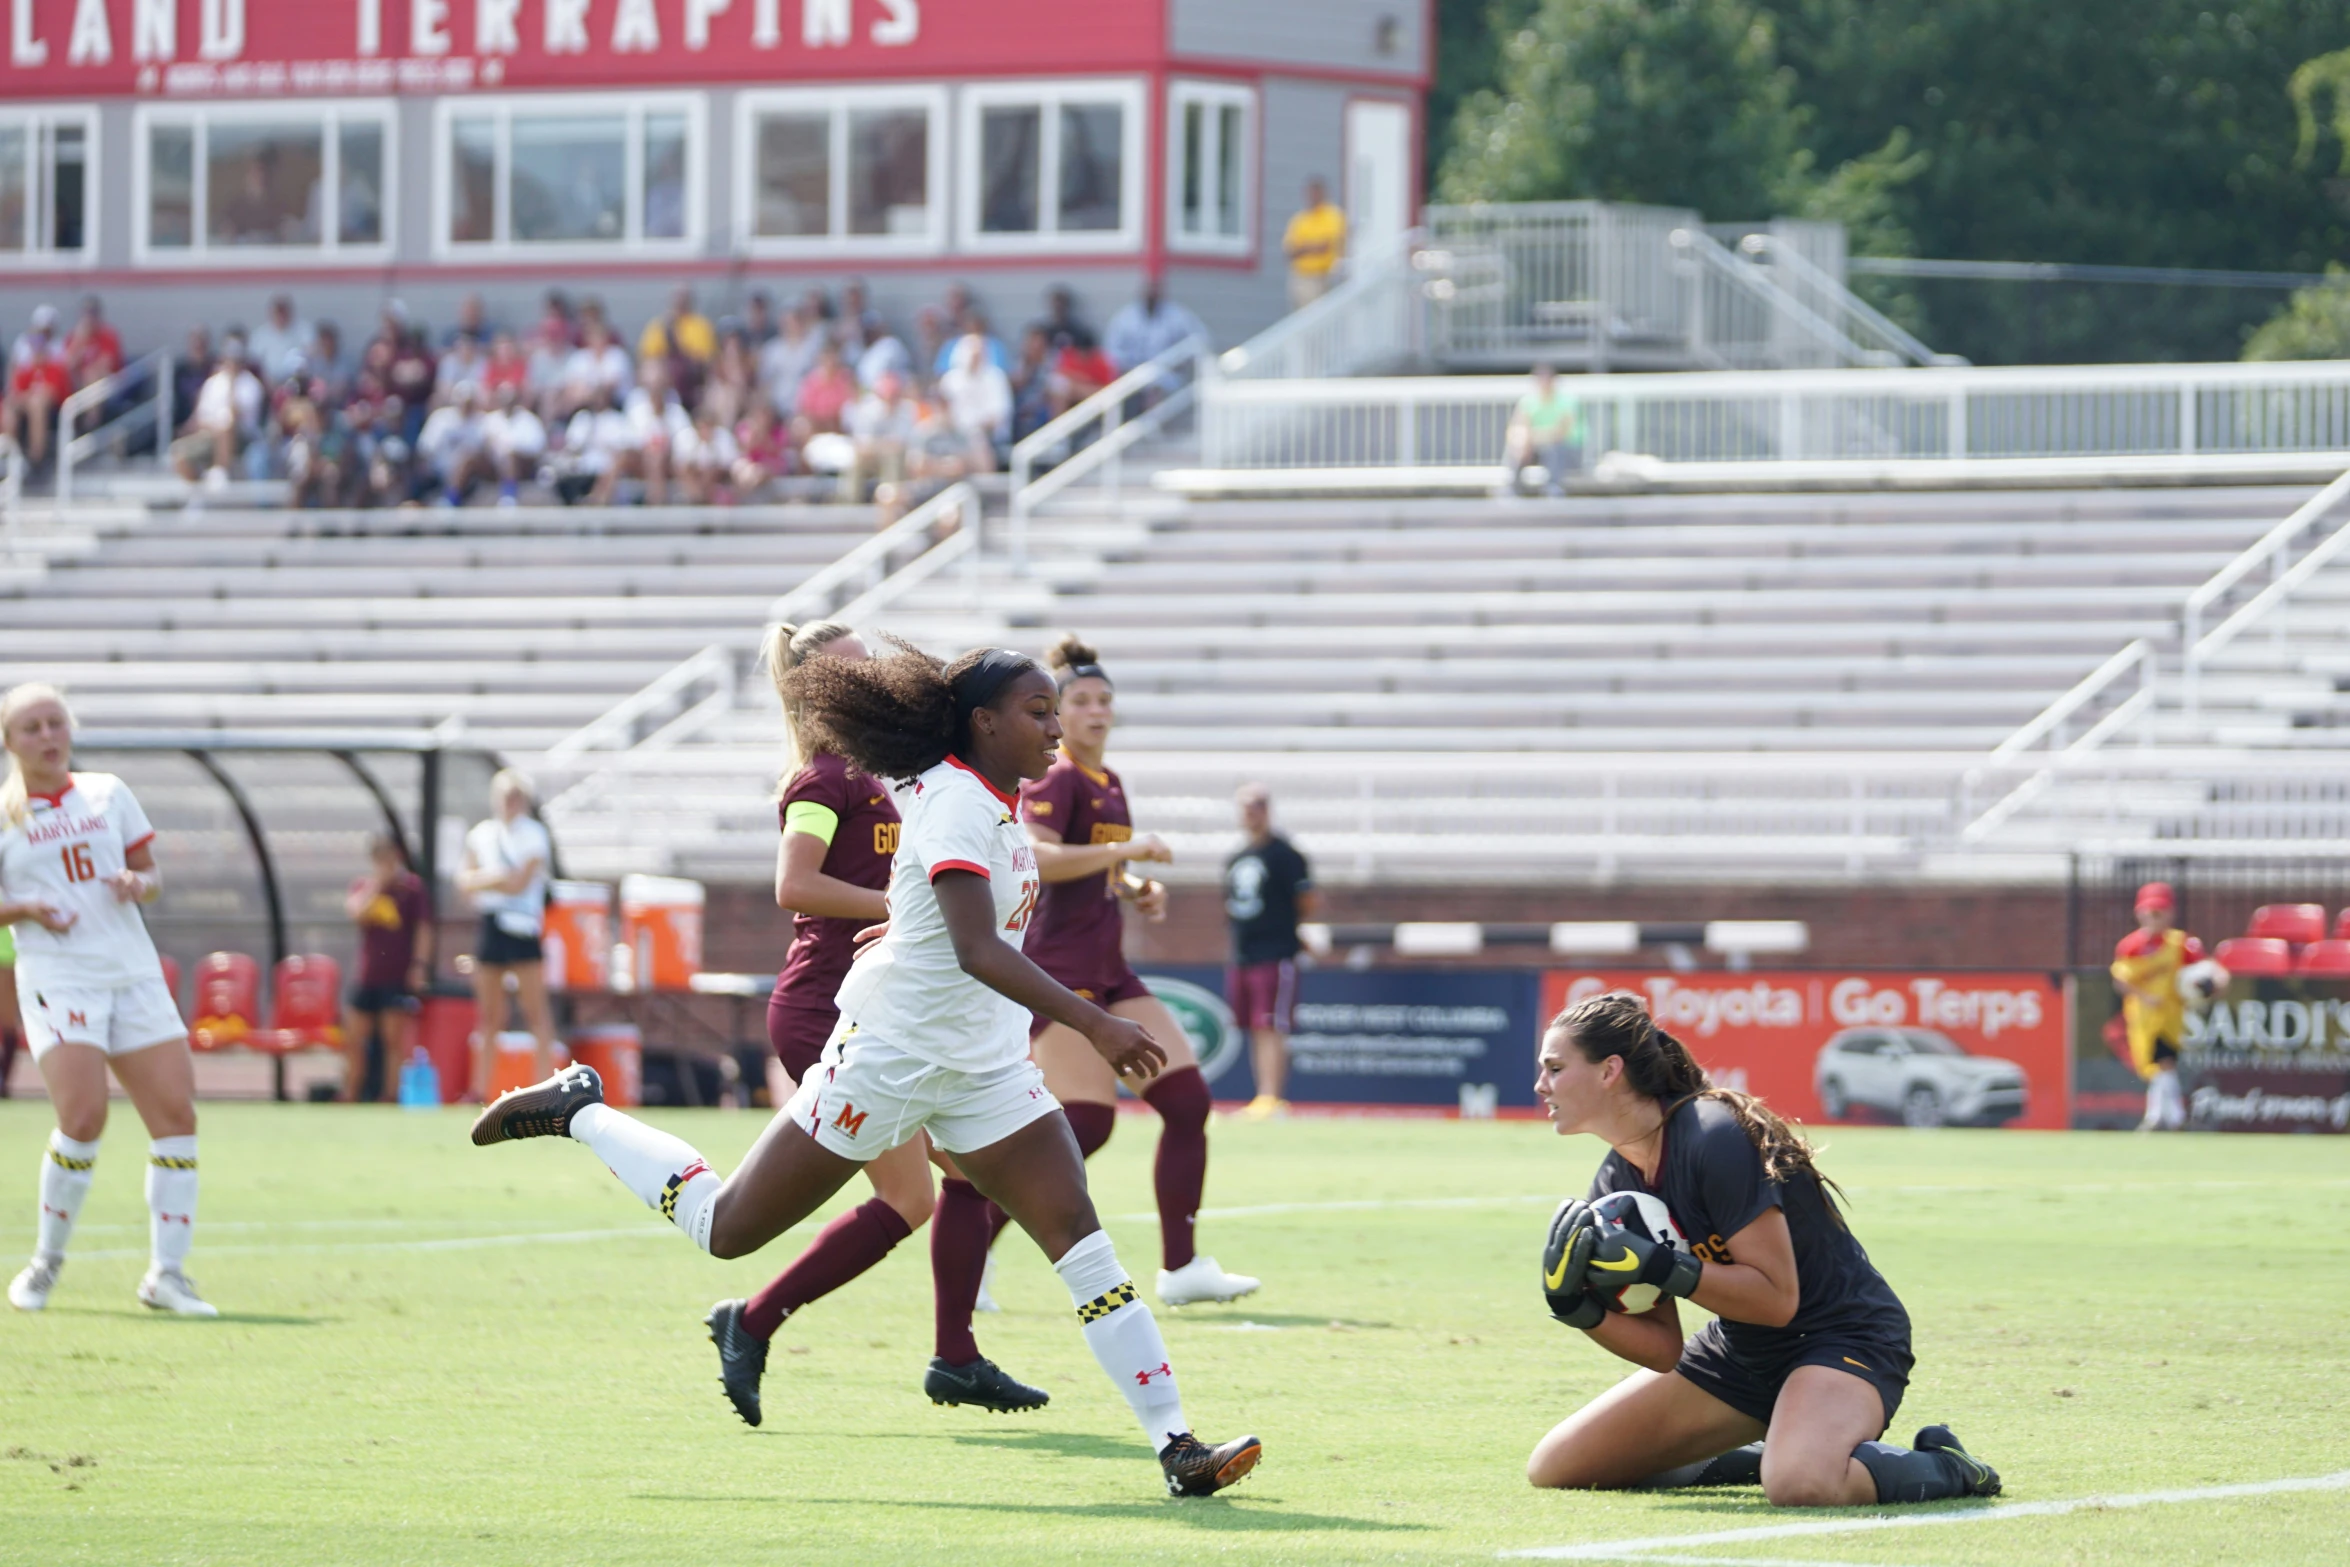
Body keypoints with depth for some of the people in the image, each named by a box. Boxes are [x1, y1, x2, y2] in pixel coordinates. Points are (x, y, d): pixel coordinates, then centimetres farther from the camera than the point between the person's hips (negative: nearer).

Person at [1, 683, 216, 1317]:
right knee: (83, 1116, -20)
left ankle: (166, 1274, 1)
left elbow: (151, 872, 18)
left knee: (176, 1112, -7)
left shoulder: (108, 794, 13)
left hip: (134, 973, 4)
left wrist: (140, 882, -4)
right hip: (57, 977, -4)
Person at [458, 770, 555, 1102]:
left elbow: (518, 884, -12)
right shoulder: (481, 834, 14)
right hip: (490, 924, 5)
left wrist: (482, 880, -2)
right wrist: (497, 878, -8)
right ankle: (480, 1090, 8)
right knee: (489, 1015, 6)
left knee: (536, 1011, -6)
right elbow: (465, 881, 9)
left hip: (522, 926, -5)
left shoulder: (534, 835, -2)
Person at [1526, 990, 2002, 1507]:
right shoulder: (1613, 1188, 1)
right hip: (1738, 1353, 9)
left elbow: (1777, 1297, -26)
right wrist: (1577, 1305, -16)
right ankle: (1753, 1462, 19)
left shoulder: (1714, 1140, -24)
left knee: (1800, 1486, -41)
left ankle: (1940, 1466, -9)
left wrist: (1660, 1268, -31)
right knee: (1552, 1468, 5)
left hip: (1843, 1337, -9)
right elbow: (1664, 1349, 0)